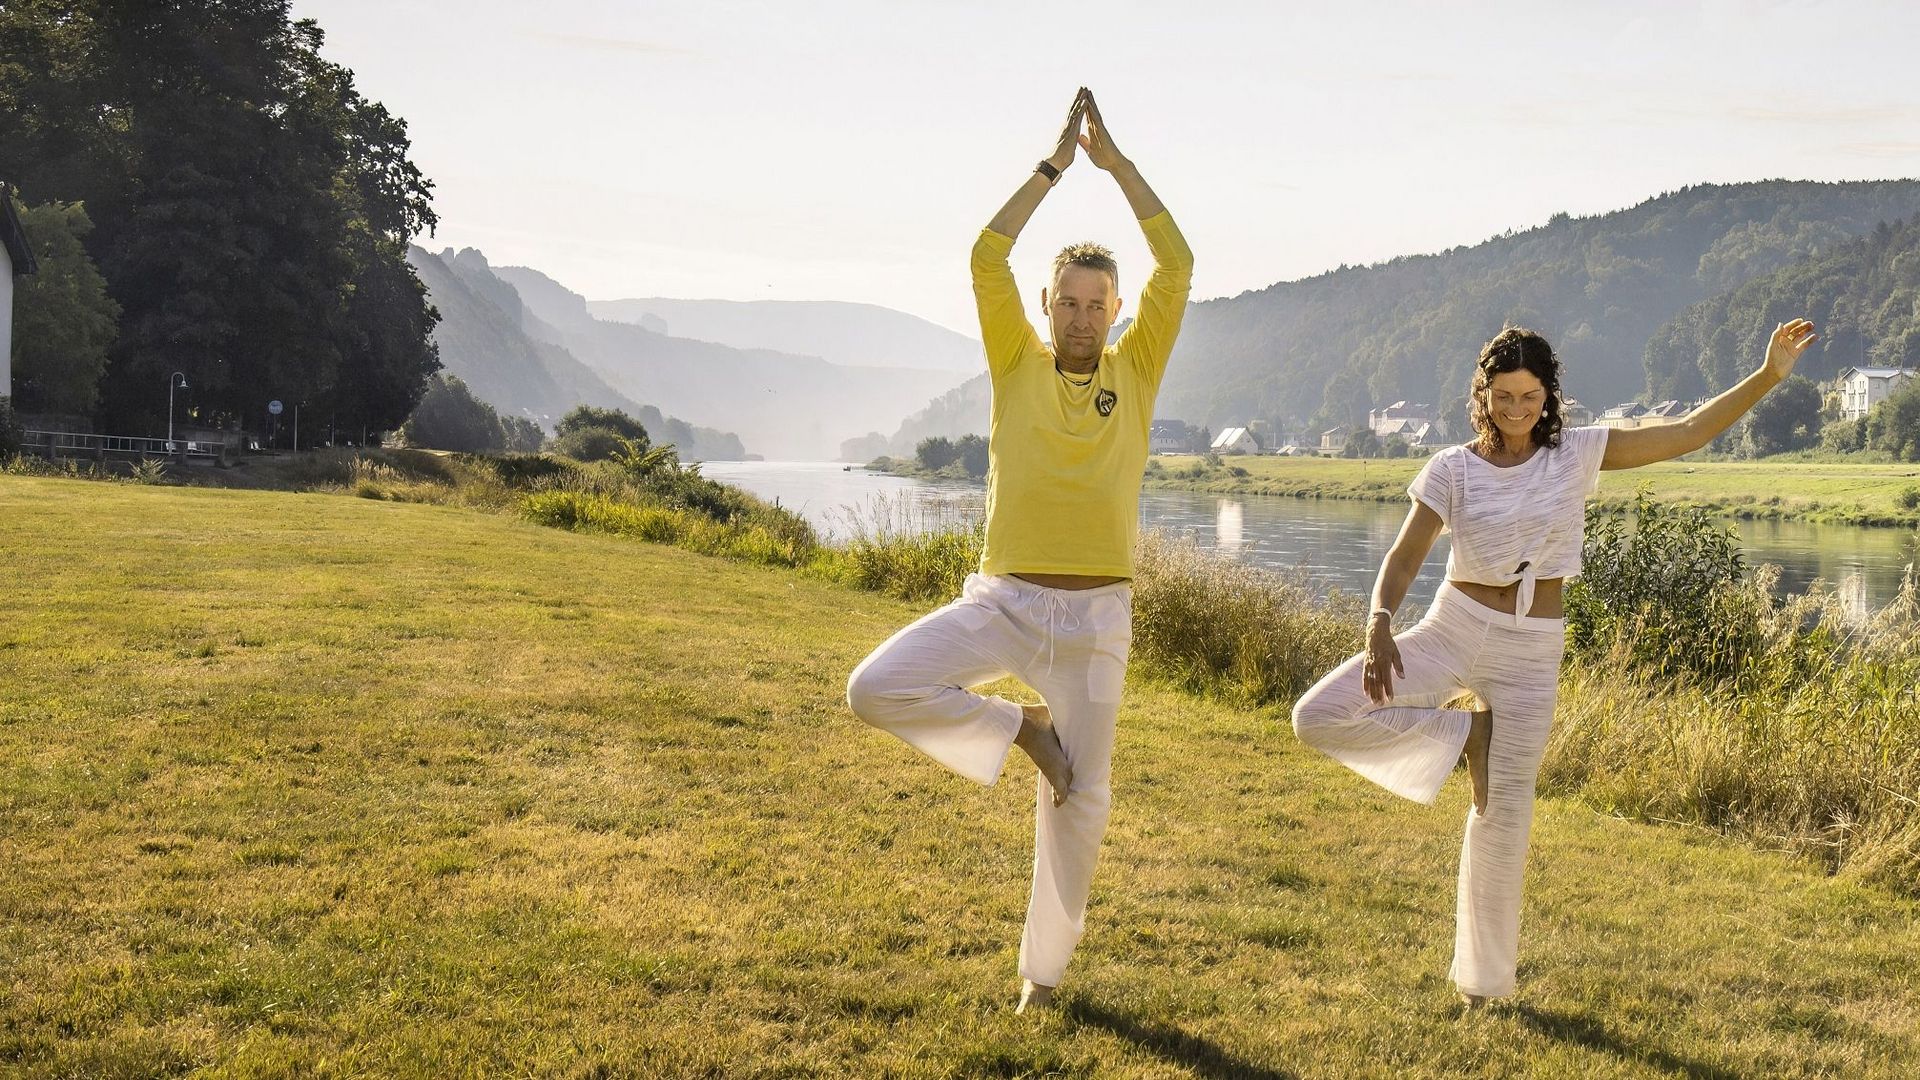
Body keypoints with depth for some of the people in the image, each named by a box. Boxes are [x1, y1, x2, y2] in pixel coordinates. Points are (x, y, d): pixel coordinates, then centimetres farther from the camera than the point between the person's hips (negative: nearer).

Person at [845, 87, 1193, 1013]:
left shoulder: (1136, 369, 5)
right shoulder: (1018, 365, 4)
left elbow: (1177, 265, -4)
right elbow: (986, 259, -7)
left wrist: (1116, 160, -5)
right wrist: (1054, 164, -5)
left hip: (1095, 616, 0)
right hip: (1003, 601, 0)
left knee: (1081, 799, 5)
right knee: (876, 689, -21)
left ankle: (1043, 964, 24)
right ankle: (1018, 729, 2)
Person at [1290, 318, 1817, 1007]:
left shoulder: (1578, 454, -1)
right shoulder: (1453, 470, -5)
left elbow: (1690, 433, -3)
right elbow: (1404, 557, -11)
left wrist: (1769, 376, -13)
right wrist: (1380, 627, -30)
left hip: (1531, 652, 0)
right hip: (1454, 630, 0)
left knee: (1504, 815, 7)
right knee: (1319, 717, -18)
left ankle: (1485, 976, 23)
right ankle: (1465, 731, 0)